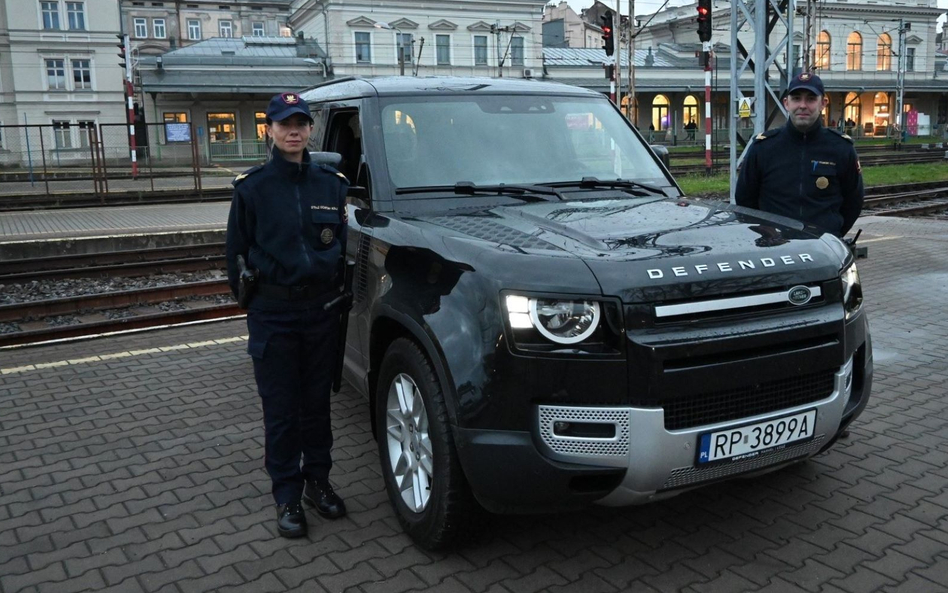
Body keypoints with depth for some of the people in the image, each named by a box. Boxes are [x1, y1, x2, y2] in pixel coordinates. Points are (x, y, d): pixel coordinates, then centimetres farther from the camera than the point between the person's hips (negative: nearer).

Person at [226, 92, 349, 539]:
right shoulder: (252, 188, -1)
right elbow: (236, 251, 4)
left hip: (322, 312, 2)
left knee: (318, 402, 12)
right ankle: (287, 497, 16)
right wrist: (249, 296, 1)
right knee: (281, 410, 5)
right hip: (273, 316, -2)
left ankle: (318, 481, 28)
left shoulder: (331, 183, 7)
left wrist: (337, 292, 6)